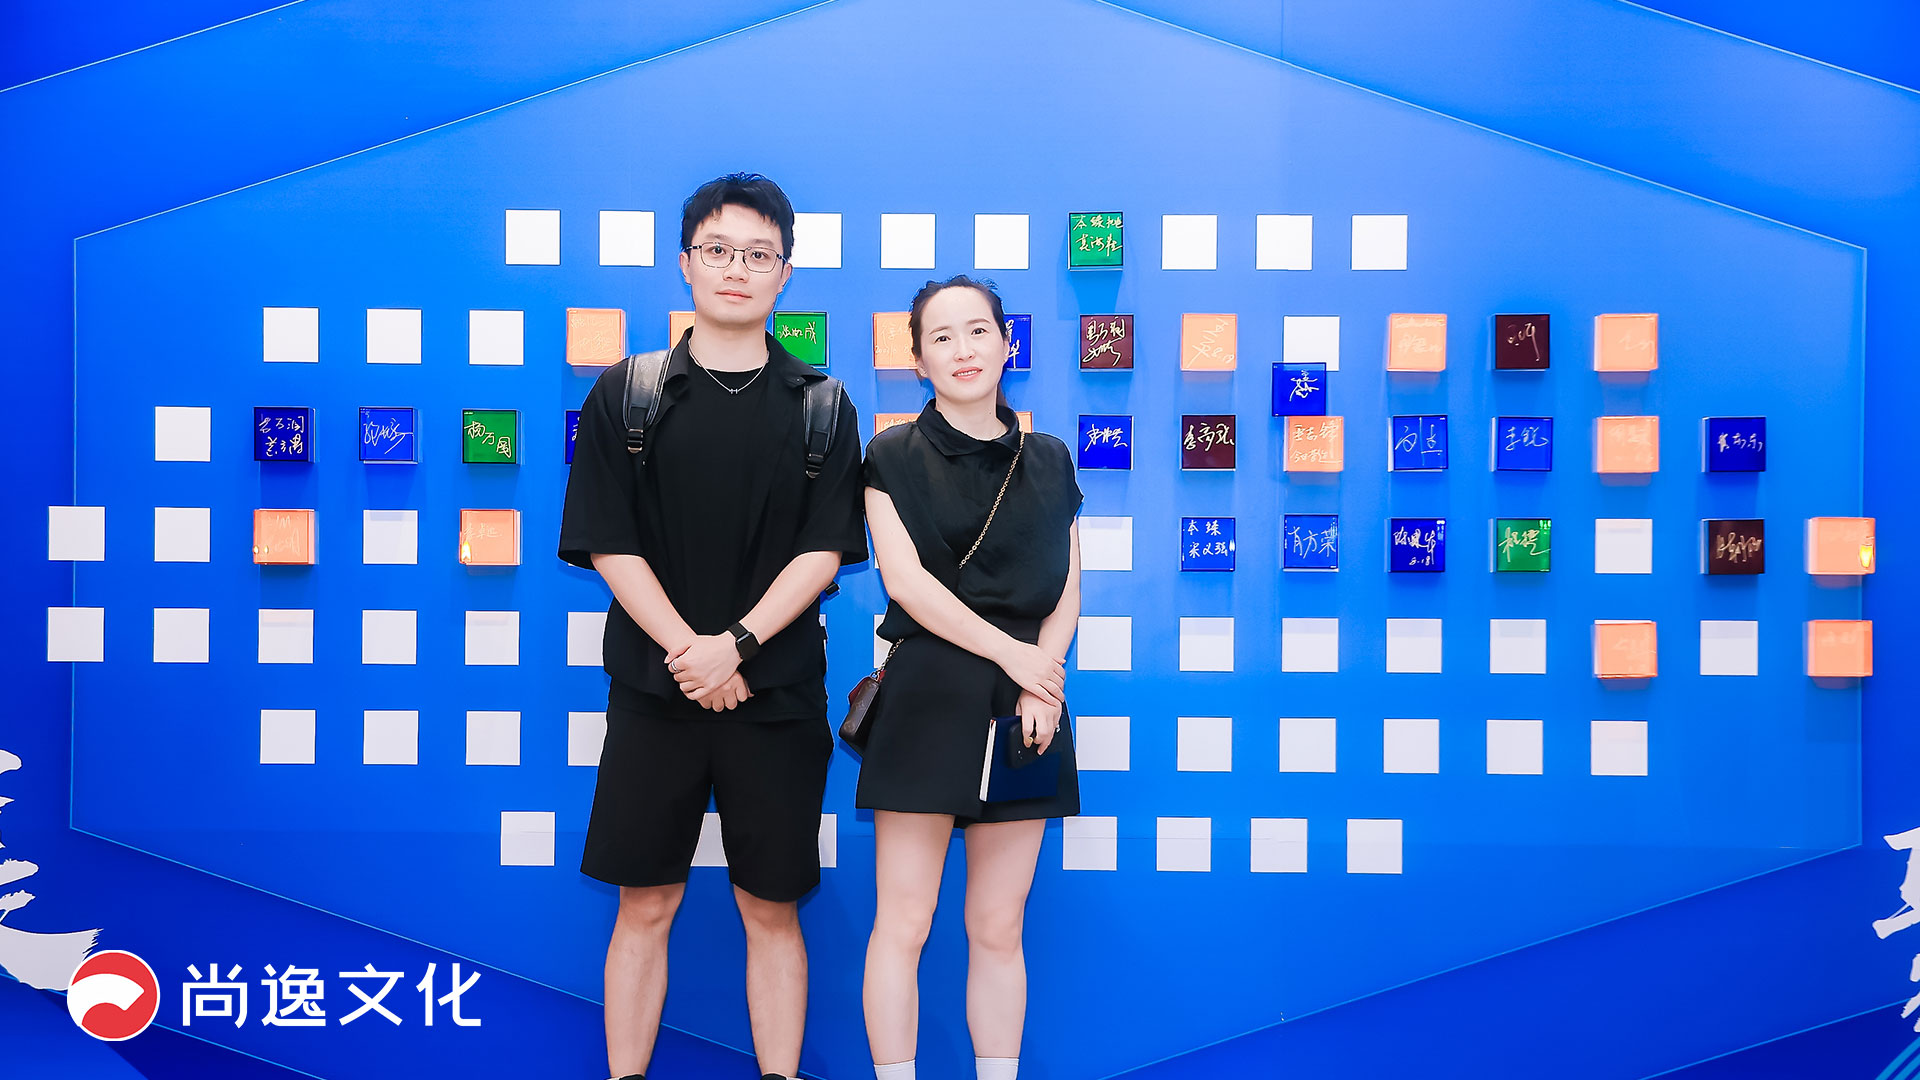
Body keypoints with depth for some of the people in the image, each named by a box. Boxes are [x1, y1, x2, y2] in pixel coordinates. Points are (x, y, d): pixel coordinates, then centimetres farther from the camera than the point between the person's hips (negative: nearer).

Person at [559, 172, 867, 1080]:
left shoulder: (820, 407, 5)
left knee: (772, 909, 8)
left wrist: (738, 645, -15)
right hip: (654, 690, 0)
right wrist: (687, 650, -13)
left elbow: (825, 550, -2)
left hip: (777, 694, 0)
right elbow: (608, 544, -2)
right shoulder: (626, 393, 4)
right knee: (644, 906, 6)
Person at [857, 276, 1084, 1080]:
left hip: (1024, 707, 3)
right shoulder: (895, 457, 3)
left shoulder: (1048, 461, 13)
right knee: (902, 924, -2)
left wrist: (1041, 683, -8)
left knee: (998, 929, 8)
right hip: (927, 697, -3)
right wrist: (1009, 651, -11)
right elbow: (906, 579, -7)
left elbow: (1065, 590, 9)